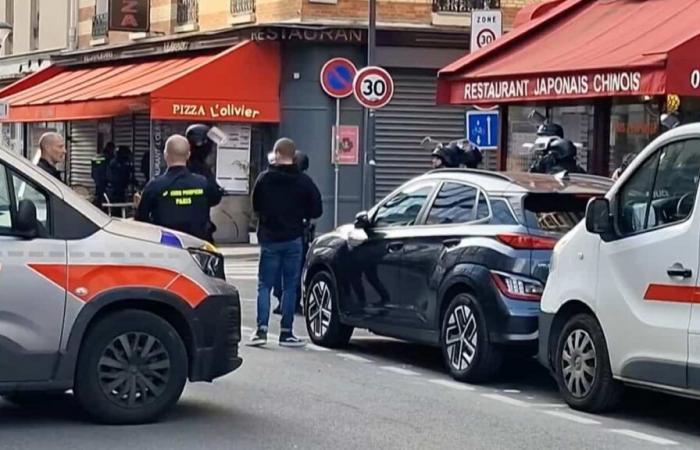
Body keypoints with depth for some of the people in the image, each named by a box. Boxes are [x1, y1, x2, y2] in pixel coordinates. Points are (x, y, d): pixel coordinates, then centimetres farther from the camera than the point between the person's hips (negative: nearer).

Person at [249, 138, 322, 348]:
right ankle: (286, 333, 5)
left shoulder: (264, 179, -4)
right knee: (290, 286, 5)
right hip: (293, 240, 0)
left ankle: (262, 330, -6)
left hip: (269, 240, 0)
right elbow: (316, 210, -2)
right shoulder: (303, 181, -4)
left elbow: (255, 207, 4)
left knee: (264, 285, 5)